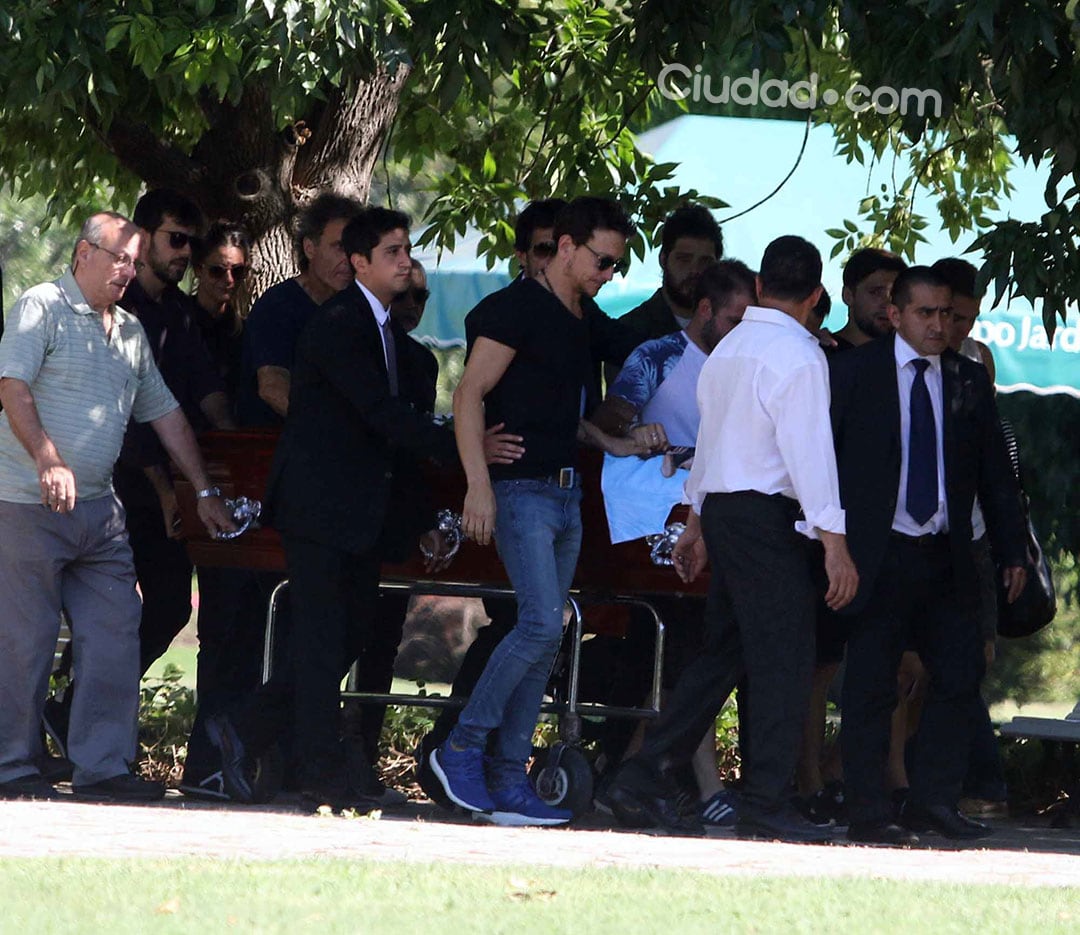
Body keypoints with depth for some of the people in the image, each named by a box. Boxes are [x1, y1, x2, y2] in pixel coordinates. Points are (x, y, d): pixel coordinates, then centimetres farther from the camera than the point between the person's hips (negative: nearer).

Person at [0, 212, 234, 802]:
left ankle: (102, 765, 4)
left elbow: (166, 414, 24)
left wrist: (204, 491, 23)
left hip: (99, 509, 7)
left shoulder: (131, 333, 19)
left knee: (115, 634, 0)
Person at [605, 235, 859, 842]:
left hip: (722, 512, 9)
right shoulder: (797, 355, -12)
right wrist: (834, 542, -19)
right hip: (768, 518, -9)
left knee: (724, 655, 12)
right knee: (784, 659, -6)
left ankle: (645, 780, 8)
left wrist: (696, 523, 30)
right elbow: (809, 450, -18)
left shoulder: (729, 349, 16)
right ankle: (767, 806, -7)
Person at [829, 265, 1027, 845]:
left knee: (959, 677, 1)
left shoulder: (968, 380, 11)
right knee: (871, 687, -2)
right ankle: (868, 813, 3)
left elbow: (995, 471, 14)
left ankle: (933, 802, 11)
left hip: (946, 558, 4)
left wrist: (1012, 549, 11)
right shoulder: (854, 373, 0)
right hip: (879, 555, -4)